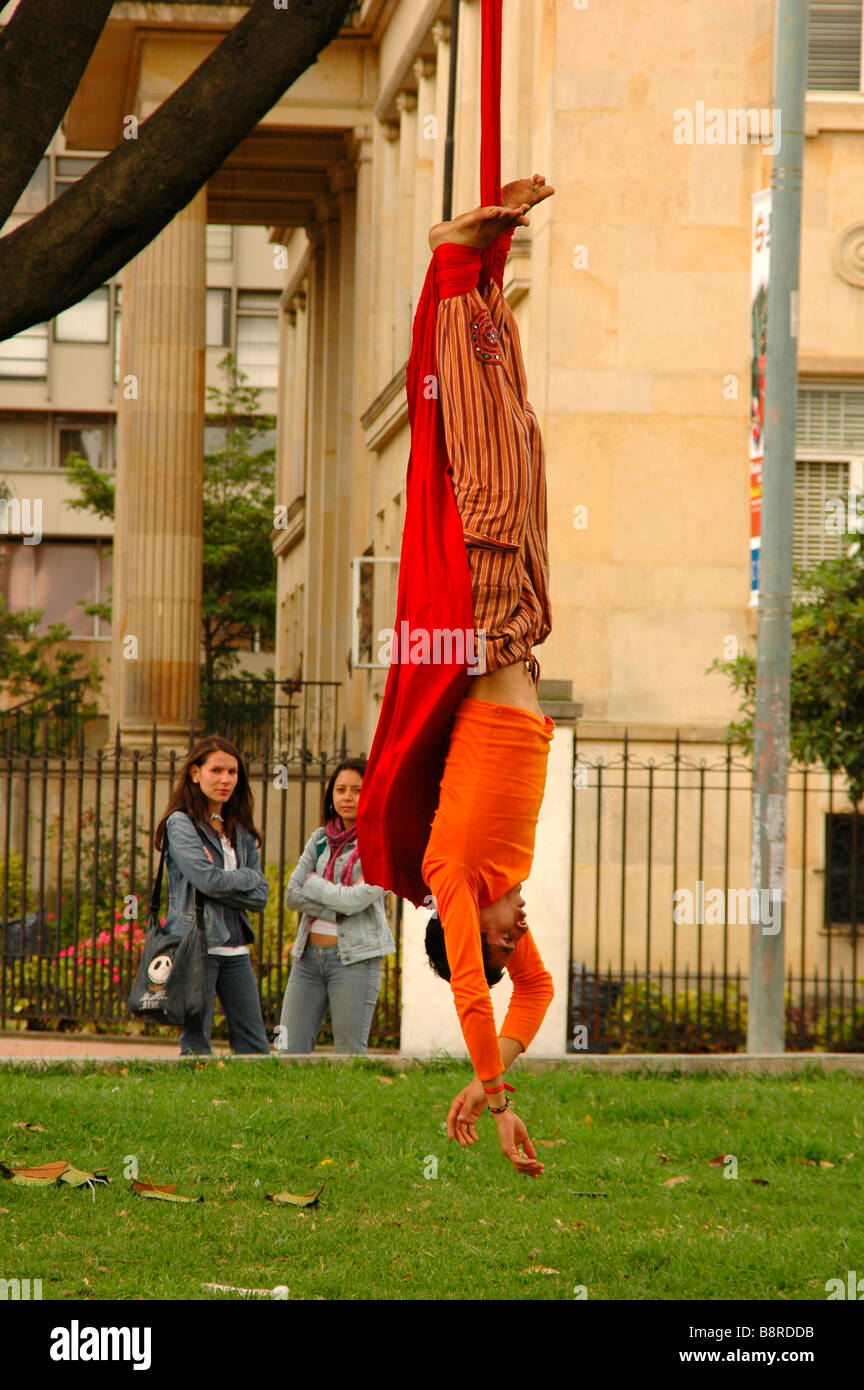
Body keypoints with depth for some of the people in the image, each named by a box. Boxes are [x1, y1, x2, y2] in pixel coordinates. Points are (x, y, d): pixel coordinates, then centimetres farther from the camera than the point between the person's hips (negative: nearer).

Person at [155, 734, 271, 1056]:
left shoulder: (241, 832, 15)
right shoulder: (181, 823, -3)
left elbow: (260, 896, 5)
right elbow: (208, 880, -17)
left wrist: (220, 882, -8)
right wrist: (247, 878, -2)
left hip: (235, 948, 6)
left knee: (256, 1047, 3)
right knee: (196, 1045, -5)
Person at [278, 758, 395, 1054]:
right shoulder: (320, 838, 13)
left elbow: (356, 900, -15)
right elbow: (292, 894, 2)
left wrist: (313, 883, -1)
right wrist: (337, 909, -11)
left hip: (355, 959, -5)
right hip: (309, 954, 5)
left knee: (349, 1054, -4)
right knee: (289, 1051, -1)